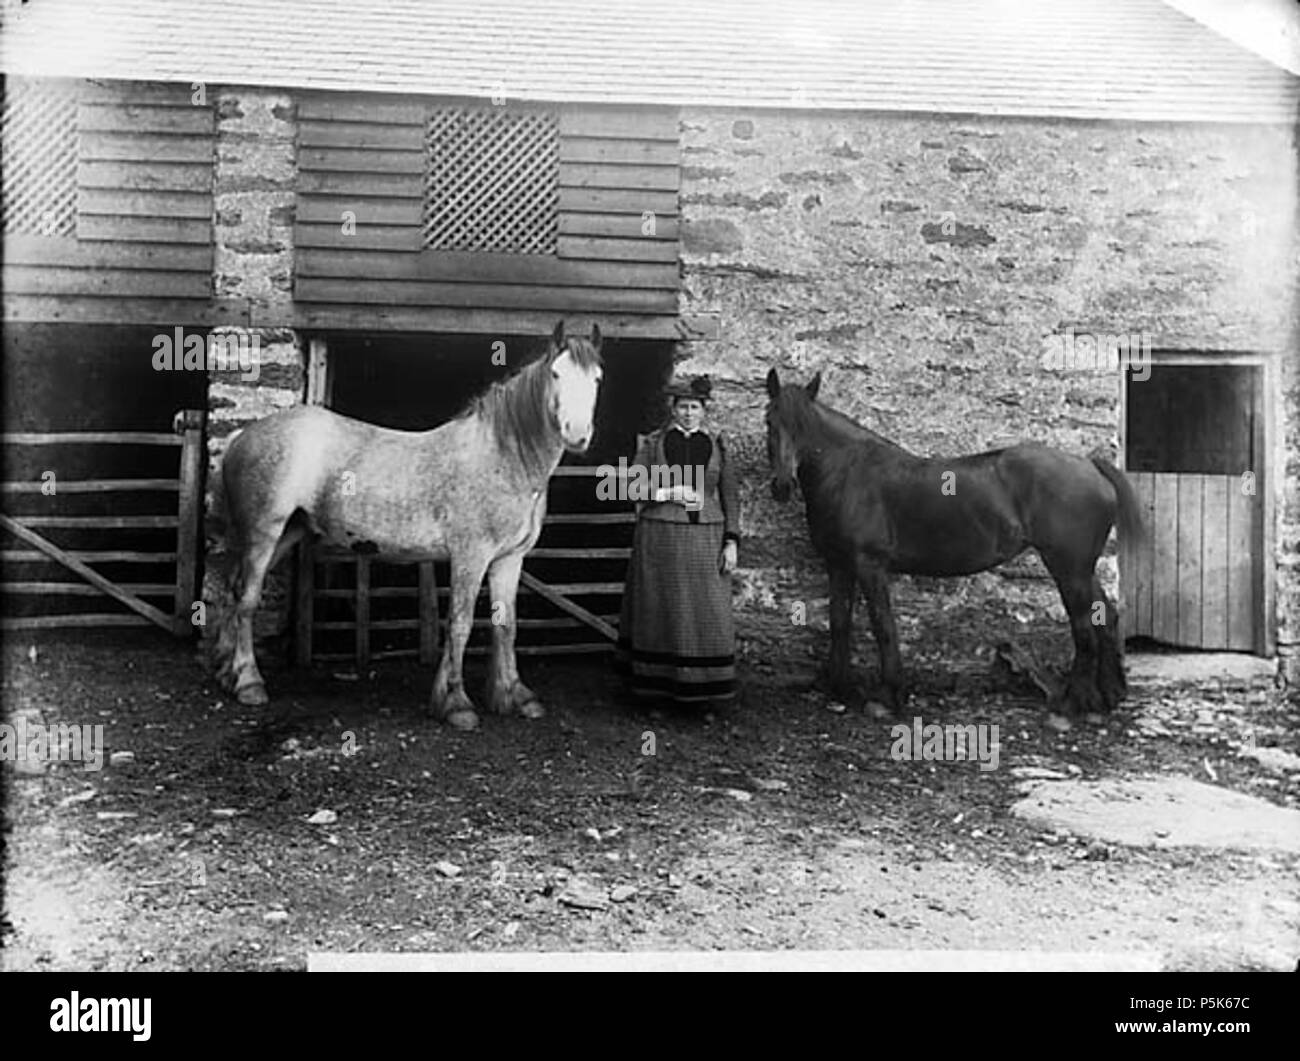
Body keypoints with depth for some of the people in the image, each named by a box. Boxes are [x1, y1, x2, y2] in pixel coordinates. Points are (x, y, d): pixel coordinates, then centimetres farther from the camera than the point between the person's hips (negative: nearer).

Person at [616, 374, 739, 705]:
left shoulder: (716, 445, 7)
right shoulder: (653, 443, 2)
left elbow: (730, 497, 7)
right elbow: (633, 488, -4)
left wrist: (732, 541, -2)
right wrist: (671, 493, -17)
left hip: (705, 538, 2)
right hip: (660, 537, -1)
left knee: (707, 612, 2)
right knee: (660, 610, 6)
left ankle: (700, 684, 14)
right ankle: (656, 679, 20)